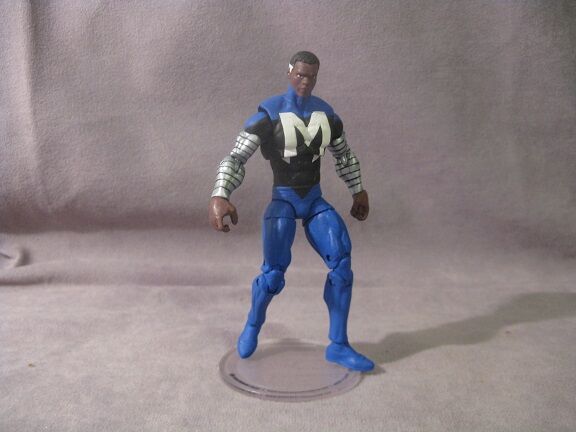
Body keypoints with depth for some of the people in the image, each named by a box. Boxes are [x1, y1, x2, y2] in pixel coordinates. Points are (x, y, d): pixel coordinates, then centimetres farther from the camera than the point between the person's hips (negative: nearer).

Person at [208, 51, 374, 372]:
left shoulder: (326, 113, 5)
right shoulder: (269, 113, -10)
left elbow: (344, 155, 21)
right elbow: (236, 157, -15)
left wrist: (359, 192, 23)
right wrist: (220, 196, -31)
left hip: (315, 201, 4)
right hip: (283, 201, -4)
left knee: (342, 261, -12)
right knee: (274, 271, -18)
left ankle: (338, 345, 1)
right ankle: (253, 327, 16)